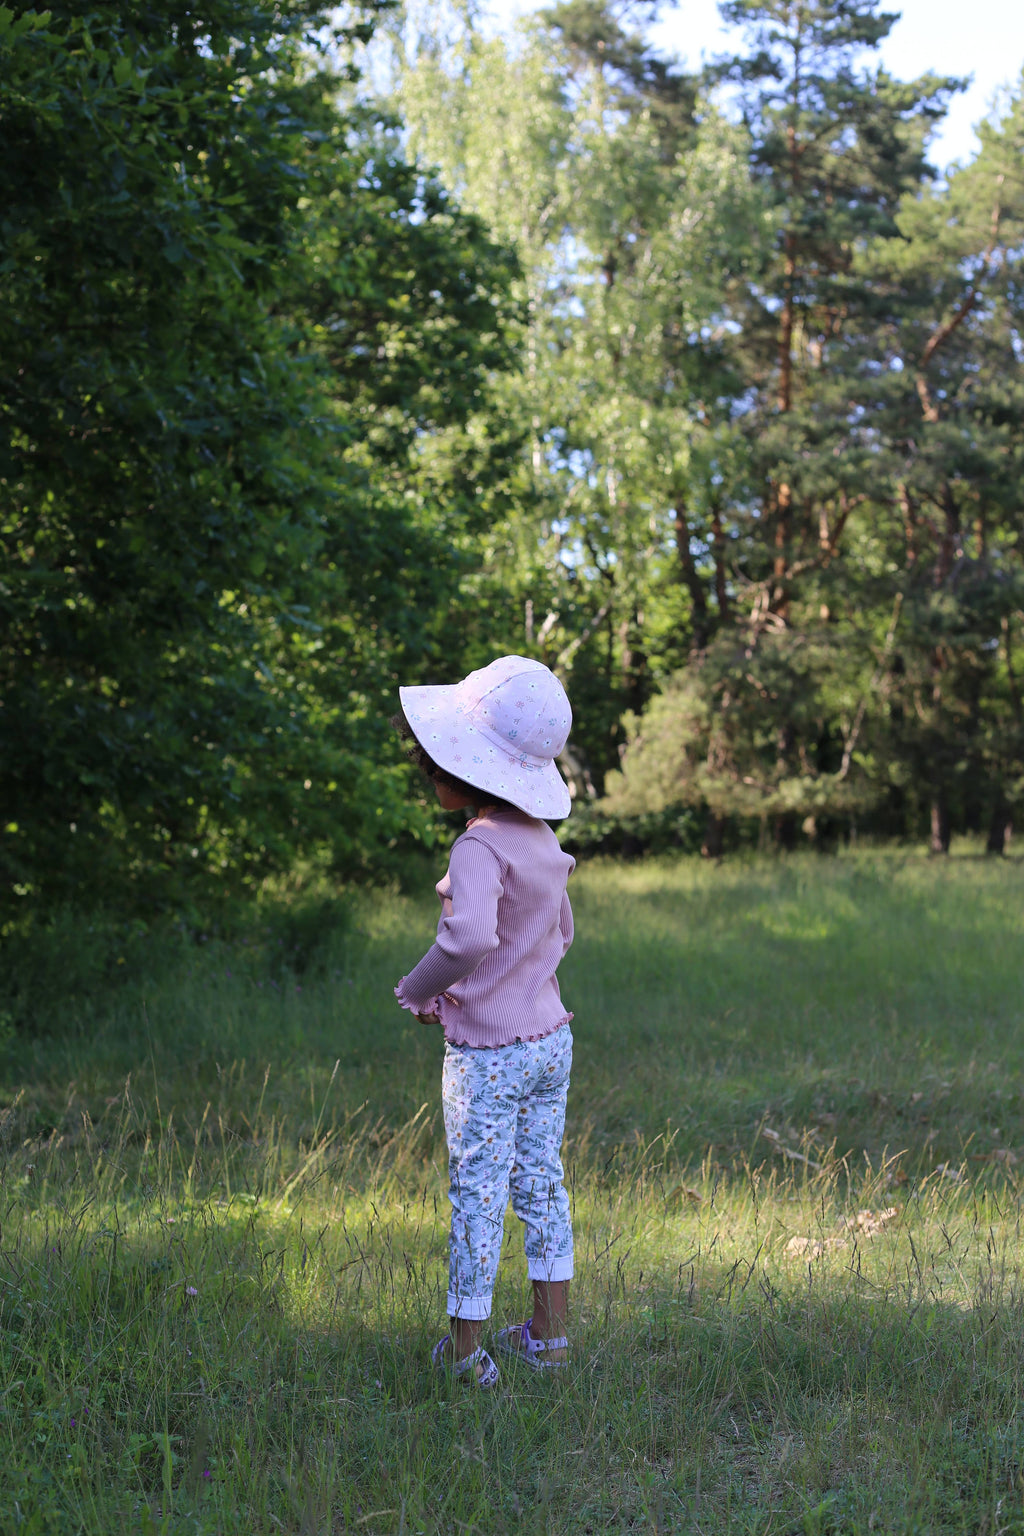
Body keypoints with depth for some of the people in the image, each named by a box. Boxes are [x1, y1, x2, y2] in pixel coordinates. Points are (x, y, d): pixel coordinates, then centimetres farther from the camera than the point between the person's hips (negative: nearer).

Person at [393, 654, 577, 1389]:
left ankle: (466, 1349, 13)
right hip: (551, 1038, 8)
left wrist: (419, 990, -21)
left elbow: (470, 937, -40)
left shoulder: (480, 847, -22)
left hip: (488, 1058, -8)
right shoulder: (542, 841, 5)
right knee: (542, 1185, 15)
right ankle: (549, 1333, 24)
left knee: (478, 1197, 3)